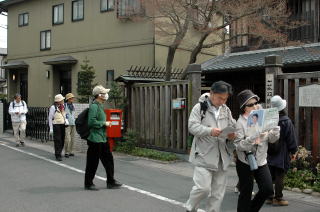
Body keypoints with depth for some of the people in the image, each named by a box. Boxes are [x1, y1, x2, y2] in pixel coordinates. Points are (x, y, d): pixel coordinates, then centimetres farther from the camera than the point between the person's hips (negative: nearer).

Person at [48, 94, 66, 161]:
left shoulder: (63, 106, 11)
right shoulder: (53, 107, -9)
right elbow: (50, 118, -8)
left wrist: (66, 120, 6)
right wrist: (51, 128, -11)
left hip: (63, 125, 7)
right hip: (56, 125, -7)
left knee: (62, 140, 10)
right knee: (57, 140, -7)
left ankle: (58, 153, 28)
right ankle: (58, 155, -1)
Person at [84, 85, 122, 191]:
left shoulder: (100, 106, 16)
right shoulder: (94, 106, -16)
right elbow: (92, 122, -24)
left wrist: (106, 123, 14)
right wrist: (104, 123, -16)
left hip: (102, 139, 10)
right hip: (95, 139, -10)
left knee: (108, 159, 12)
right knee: (93, 162, 0)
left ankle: (111, 182, 20)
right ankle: (88, 184, 13)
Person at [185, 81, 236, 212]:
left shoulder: (226, 110, 13)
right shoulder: (199, 107, -3)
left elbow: (233, 126, 15)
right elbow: (192, 126, -12)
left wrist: (232, 134, -9)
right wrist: (210, 131, -28)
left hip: (221, 156, 6)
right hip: (204, 156, -5)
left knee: (218, 191, 8)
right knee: (203, 187, -10)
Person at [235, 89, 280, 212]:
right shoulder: (241, 122, -11)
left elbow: (272, 139, 4)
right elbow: (238, 145, -18)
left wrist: (275, 128, -14)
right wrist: (254, 137, -28)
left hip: (261, 161, 5)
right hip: (245, 163, -4)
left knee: (268, 189, -1)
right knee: (246, 193, 4)